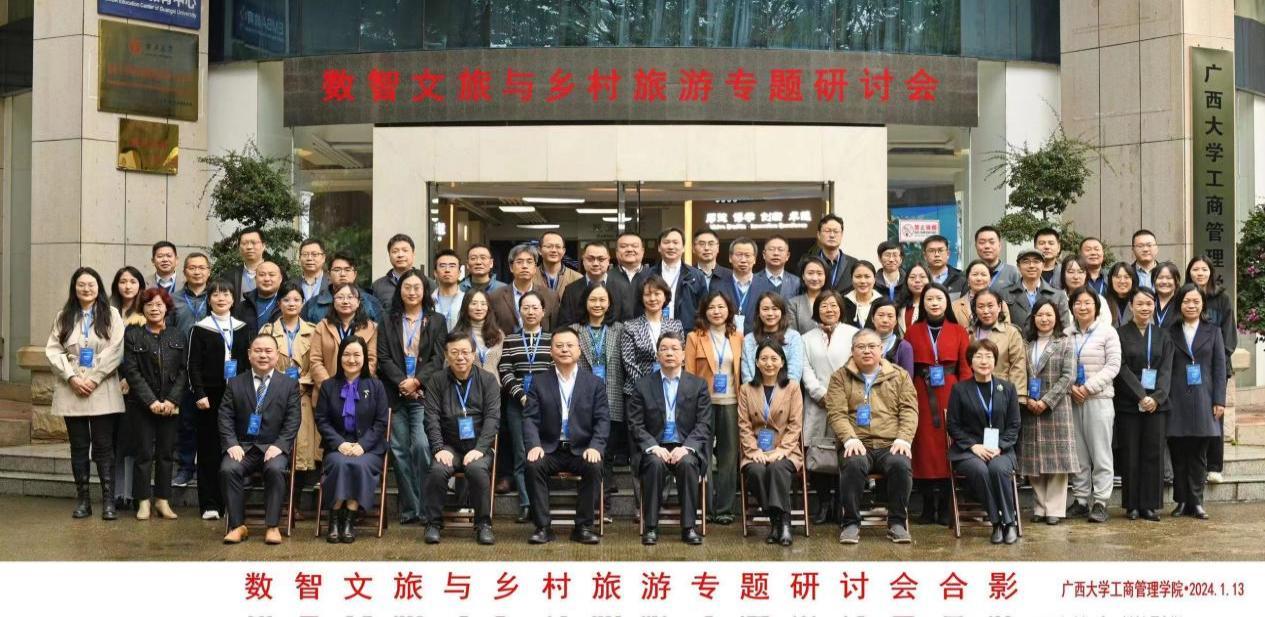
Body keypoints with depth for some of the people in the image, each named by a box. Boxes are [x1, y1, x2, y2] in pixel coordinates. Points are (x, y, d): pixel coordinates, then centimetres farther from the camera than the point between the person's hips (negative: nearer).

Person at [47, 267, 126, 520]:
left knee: (104, 446, -2)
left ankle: (108, 501, 0)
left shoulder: (111, 314, 3)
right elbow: (53, 350, 2)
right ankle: (82, 500, 13)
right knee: (79, 446, 7)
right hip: (71, 391, 2)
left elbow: (115, 350, -6)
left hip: (103, 391, -2)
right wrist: (72, 377, -11)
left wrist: (93, 379, -13)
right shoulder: (64, 316, 10)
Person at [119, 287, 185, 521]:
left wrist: (172, 400, -8)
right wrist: (151, 401, -13)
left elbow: (183, 370, 4)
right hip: (142, 404, -2)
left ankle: (163, 501, 12)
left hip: (169, 404, 3)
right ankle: (143, 502, 7)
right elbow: (131, 371, -6)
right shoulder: (132, 335, 0)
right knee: (144, 453, -1)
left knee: (167, 453, 5)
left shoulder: (177, 337, 8)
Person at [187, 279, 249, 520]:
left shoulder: (241, 328, 12)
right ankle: (209, 504, 3)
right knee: (209, 448, 0)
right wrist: (199, 394, -11)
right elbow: (194, 365, -2)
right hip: (210, 395, -3)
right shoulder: (200, 329, 2)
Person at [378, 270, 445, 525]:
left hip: (424, 394, -2)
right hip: (396, 395, 3)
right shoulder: (389, 323, 15)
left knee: (421, 445, -18)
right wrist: (401, 382, -9)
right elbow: (383, 358, 5)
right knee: (400, 451, 0)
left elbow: (438, 358, 2)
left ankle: (425, 507, -10)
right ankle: (409, 509, 6)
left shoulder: (436, 321, 10)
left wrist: (416, 381, -11)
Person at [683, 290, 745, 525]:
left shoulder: (738, 338, 11)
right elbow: (689, 373, 1)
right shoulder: (694, 337, 3)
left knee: (729, 455, 3)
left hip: (730, 402, 2)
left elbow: (743, 372, 11)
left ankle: (724, 508, 9)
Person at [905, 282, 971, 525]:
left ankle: (945, 508, 7)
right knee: (925, 446, 1)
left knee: (948, 446, -2)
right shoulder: (912, 332, 8)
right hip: (922, 396, 0)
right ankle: (927, 507, 9)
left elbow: (966, 368, 4)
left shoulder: (959, 332, 7)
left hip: (950, 395, 0)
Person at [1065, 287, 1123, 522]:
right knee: (1077, 452, 7)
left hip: (1099, 399, -3)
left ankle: (1100, 502, 2)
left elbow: (1113, 366, -4)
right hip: (1072, 400, 3)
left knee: (1100, 452, -2)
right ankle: (1081, 499, 14)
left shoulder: (1108, 333, 2)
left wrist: (1088, 387, -12)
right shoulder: (1066, 335, 8)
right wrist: (1071, 387, -10)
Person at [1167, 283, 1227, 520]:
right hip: (1177, 401, 0)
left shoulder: (1213, 331, 9)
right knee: (1178, 454, 2)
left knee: (1199, 454, 3)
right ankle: (1182, 501, 9)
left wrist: (1219, 400, -2)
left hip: (1203, 400, 0)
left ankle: (1196, 502, 8)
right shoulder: (1170, 332, 7)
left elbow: (1219, 367, 5)